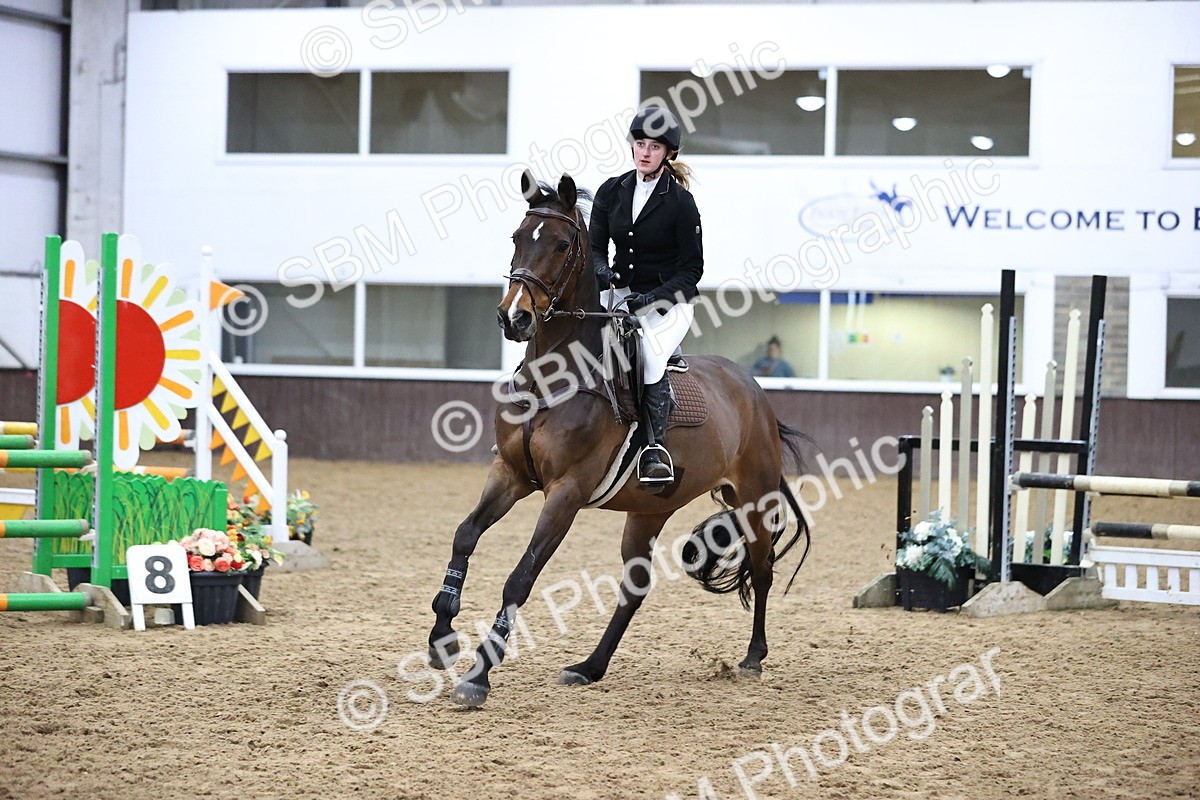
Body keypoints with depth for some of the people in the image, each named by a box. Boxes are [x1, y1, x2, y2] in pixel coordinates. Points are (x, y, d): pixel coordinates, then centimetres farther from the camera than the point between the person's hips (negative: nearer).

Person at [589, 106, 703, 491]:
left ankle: (656, 446, -26)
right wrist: (602, 271, -13)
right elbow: (596, 246, 10)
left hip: (668, 299, -4)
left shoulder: (680, 202, -8)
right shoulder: (611, 192, 4)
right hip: (619, 292, 4)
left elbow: (692, 268, -7)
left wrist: (650, 298, -19)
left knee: (649, 349, -33)